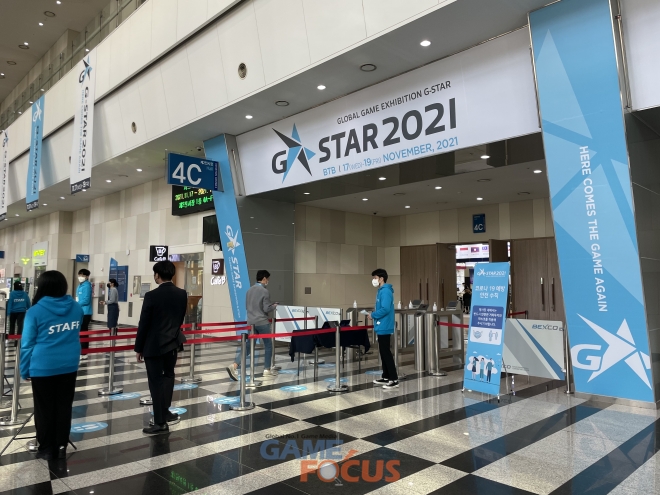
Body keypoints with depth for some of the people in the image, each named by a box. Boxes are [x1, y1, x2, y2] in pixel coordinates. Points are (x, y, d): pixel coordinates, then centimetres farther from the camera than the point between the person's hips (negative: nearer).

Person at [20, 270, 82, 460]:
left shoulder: (35, 311, -12)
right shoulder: (77, 308, 0)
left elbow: (27, 343, -7)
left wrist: (25, 370, 2)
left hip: (43, 368, -3)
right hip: (69, 366, 4)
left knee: (44, 409, 10)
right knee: (64, 407, 12)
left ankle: (47, 449, 19)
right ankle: (61, 447, 20)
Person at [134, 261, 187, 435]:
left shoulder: (152, 295, -17)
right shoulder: (182, 294, -1)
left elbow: (144, 324, -12)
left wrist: (139, 348, -3)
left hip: (154, 345, -5)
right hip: (173, 342, 6)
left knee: (156, 382, 3)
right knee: (168, 376, 22)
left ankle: (160, 423, 10)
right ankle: (165, 412, 28)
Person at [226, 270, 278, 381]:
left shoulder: (249, 290, 11)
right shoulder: (264, 291, -12)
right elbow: (267, 309, -14)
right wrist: (274, 306, 5)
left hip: (251, 322, 6)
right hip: (262, 322, -6)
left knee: (248, 346, 4)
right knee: (268, 346, 10)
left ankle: (234, 366, -14)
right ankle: (267, 370, 16)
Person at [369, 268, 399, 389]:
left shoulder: (386, 291, -17)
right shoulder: (381, 291, 14)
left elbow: (385, 309, -25)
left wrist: (373, 315, -14)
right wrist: (374, 313, 5)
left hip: (384, 327, -10)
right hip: (381, 326, 10)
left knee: (386, 352, -7)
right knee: (383, 352, 15)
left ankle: (394, 379, -3)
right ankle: (386, 377, 24)